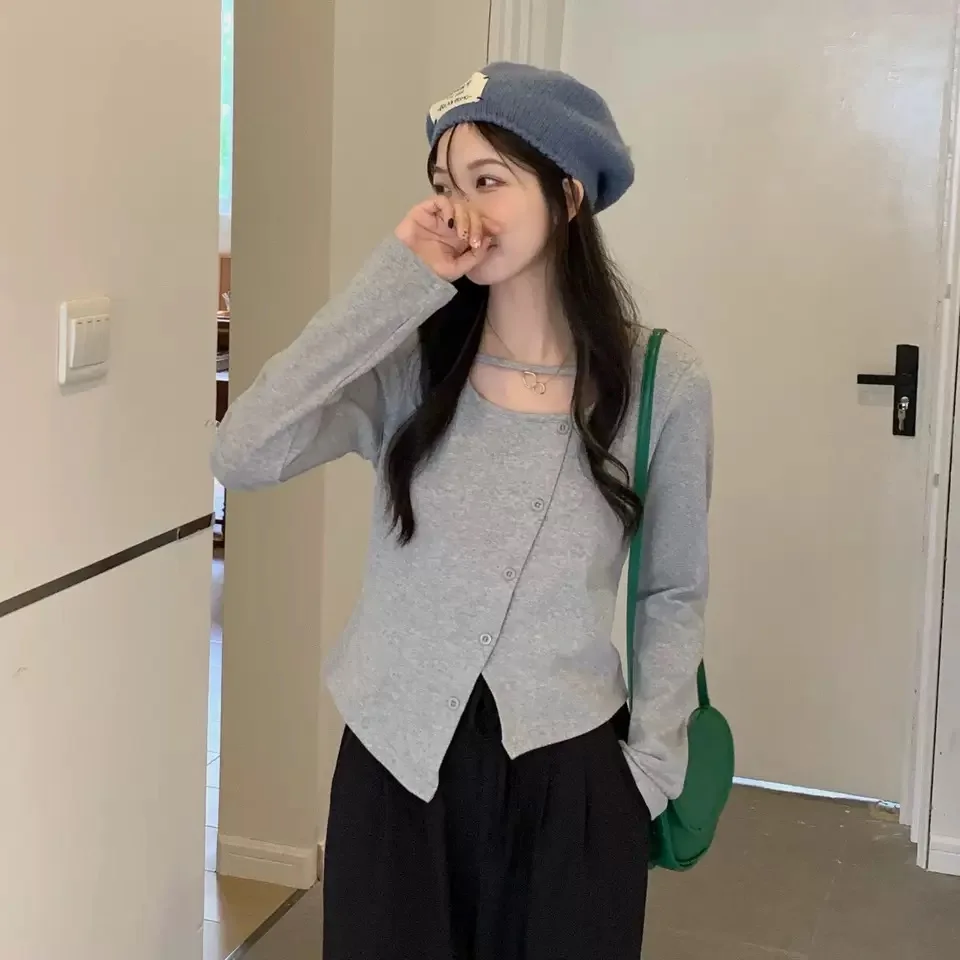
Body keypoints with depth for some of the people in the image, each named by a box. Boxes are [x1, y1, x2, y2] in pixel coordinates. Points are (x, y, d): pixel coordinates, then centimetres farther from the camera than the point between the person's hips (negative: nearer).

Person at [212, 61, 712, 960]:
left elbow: (672, 594, 3)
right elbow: (242, 455, -22)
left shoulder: (662, 381, -7)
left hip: (569, 771, 0)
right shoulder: (406, 359, -6)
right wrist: (396, 280, -21)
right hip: (395, 760, 1)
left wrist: (651, 767, -3)